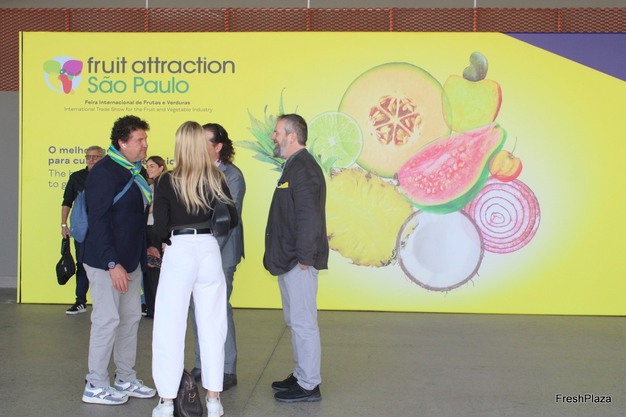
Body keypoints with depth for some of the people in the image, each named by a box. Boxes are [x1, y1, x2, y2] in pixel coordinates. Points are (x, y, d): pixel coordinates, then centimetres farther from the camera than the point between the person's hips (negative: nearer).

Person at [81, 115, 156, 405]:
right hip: (107, 262, -9)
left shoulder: (134, 171, 11)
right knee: (107, 319, -3)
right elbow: (98, 221, -21)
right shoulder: (104, 172, -16)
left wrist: (144, 250, 14)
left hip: (131, 260, 9)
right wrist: (112, 263, -24)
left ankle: (126, 380, 26)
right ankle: (96, 386, 11)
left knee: (131, 317, 14)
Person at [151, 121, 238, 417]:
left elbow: (160, 228, -8)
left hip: (179, 251, -3)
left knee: (170, 326, 6)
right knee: (212, 325, 11)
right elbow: (231, 220, 3)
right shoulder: (216, 179, 2)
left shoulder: (167, 181, -6)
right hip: (210, 251, 3)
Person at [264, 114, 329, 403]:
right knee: (295, 321, 18)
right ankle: (301, 375, 30)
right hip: (289, 259, 11)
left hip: (298, 262, -11)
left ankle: (308, 385, 6)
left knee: (302, 322, -3)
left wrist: (303, 257, -23)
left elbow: (309, 216, -23)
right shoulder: (295, 166, 17)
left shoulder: (303, 168, -16)